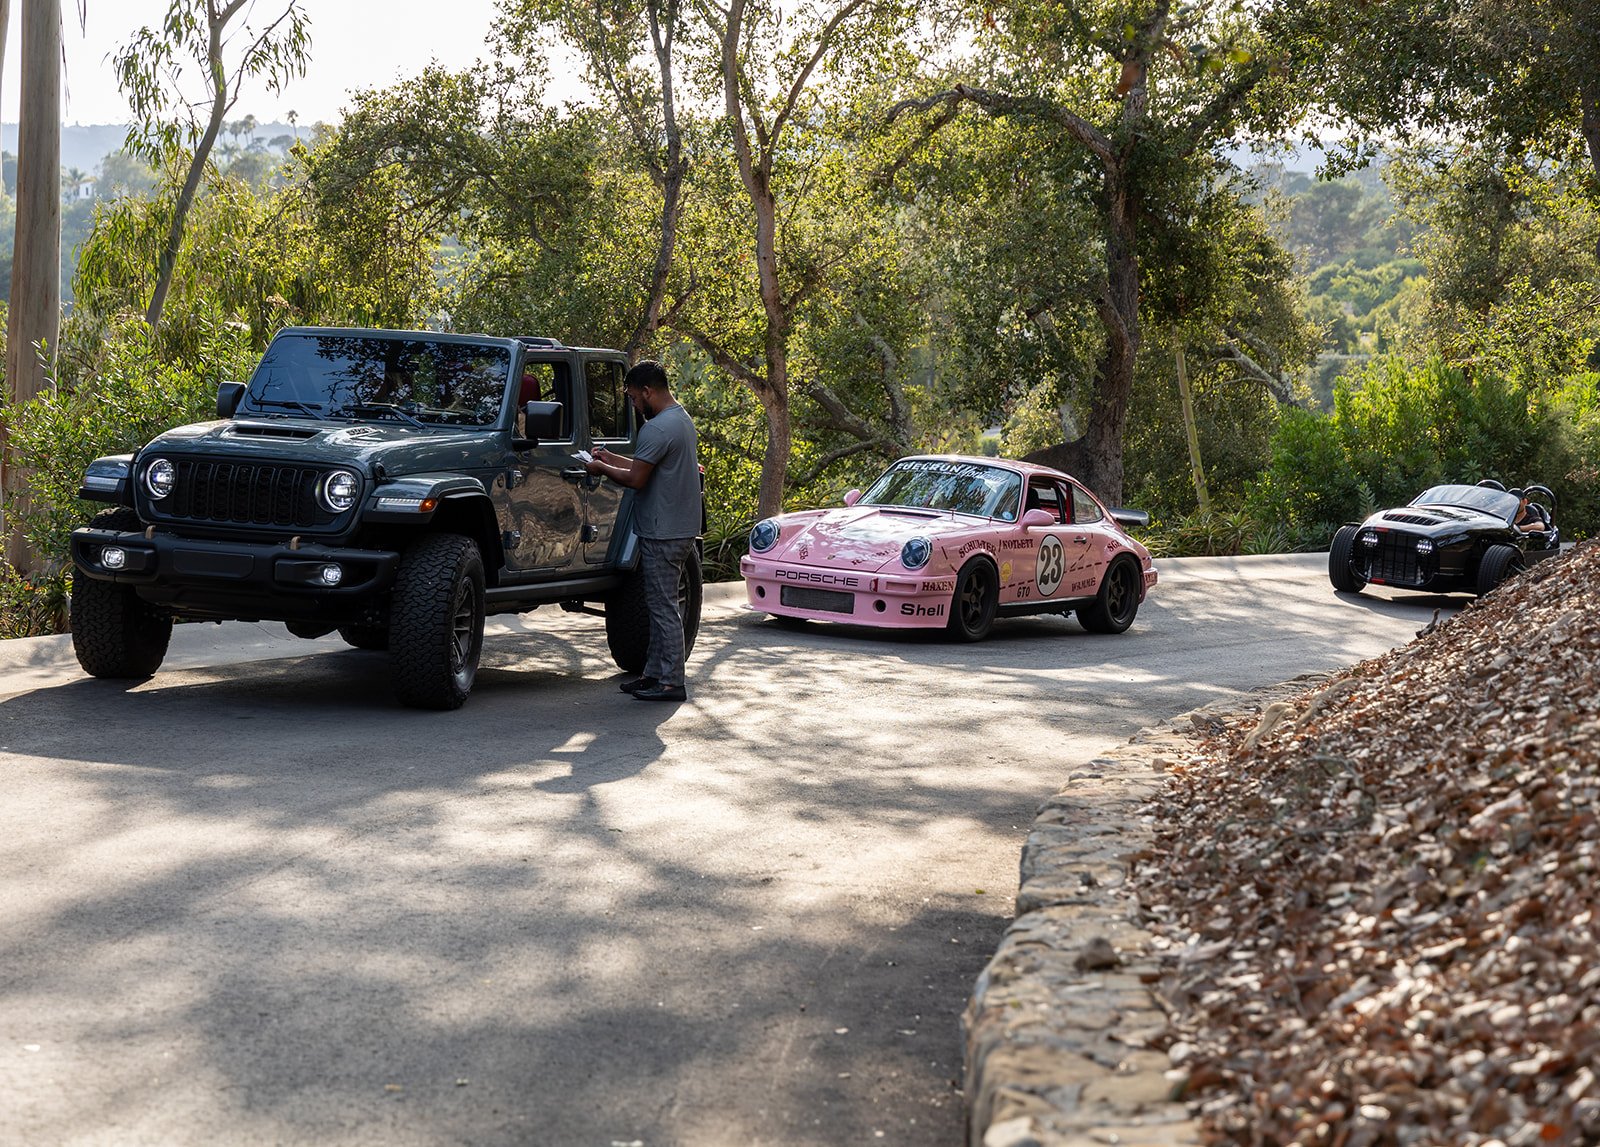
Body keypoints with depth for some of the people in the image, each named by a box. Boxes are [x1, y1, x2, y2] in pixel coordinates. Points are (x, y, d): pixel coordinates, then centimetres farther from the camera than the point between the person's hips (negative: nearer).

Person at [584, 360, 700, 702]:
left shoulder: (657, 428, -19)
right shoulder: (683, 419, 14)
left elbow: (635, 479, -19)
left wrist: (602, 469, -3)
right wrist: (612, 458, 19)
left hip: (663, 533, -10)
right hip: (682, 529, 10)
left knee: (663, 607, -6)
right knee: (662, 605, 15)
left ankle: (671, 683, -2)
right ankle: (655, 673, 21)